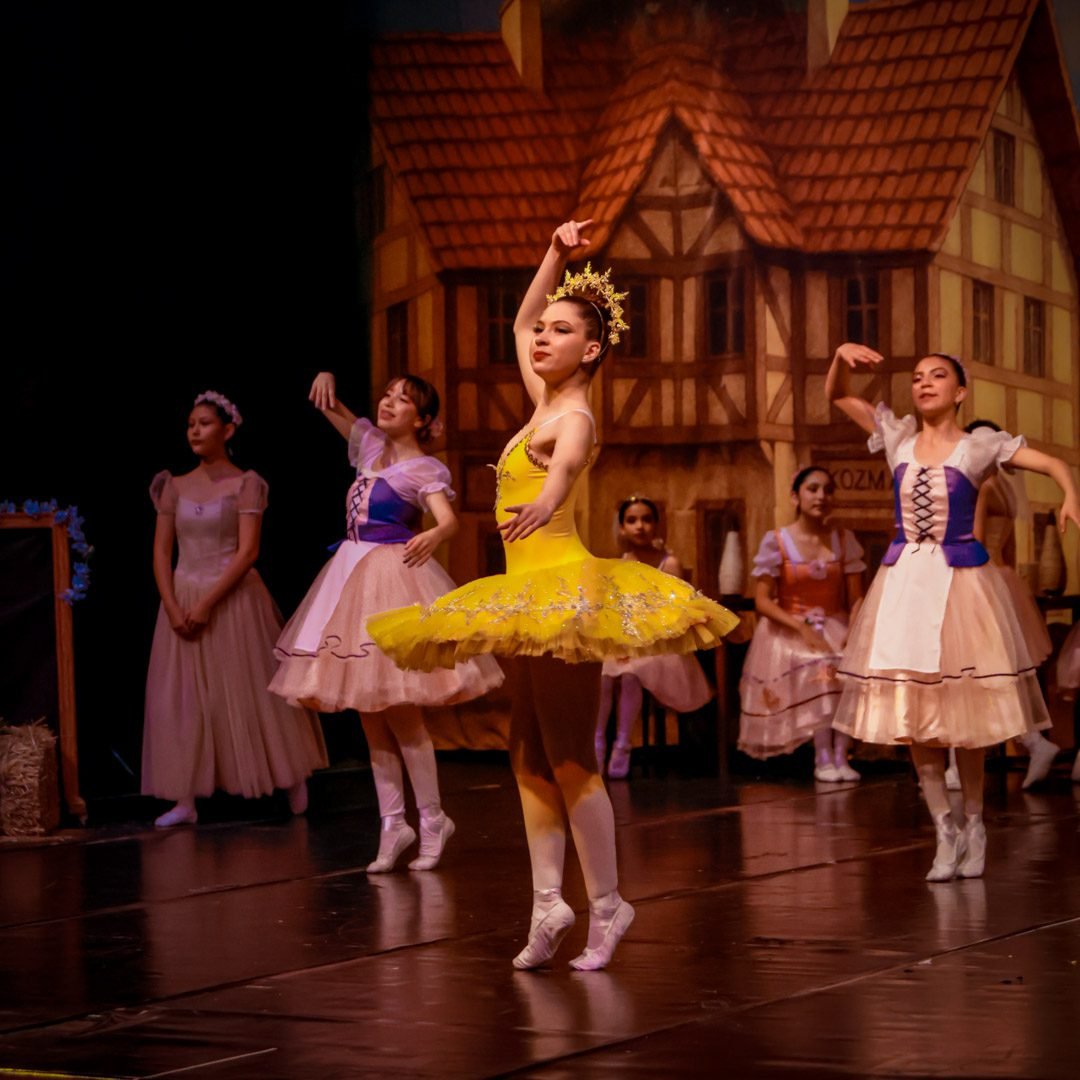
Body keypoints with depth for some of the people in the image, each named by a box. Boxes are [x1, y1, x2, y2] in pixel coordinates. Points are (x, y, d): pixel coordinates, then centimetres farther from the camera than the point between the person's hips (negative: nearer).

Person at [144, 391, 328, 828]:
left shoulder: (246, 484, -5)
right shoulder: (175, 487, 8)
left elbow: (248, 552, -13)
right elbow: (161, 552, 5)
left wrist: (208, 604, -18)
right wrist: (172, 606, -9)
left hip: (233, 599, -4)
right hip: (184, 598, 4)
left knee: (250, 692, 1)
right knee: (183, 699, 0)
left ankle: (293, 784, 16)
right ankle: (186, 801, 1)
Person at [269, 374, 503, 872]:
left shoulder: (424, 470, -7)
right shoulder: (371, 444, 13)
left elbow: (448, 518, -23)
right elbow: (328, 406, 22)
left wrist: (432, 536, -47)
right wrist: (325, 381, -2)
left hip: (393, 579, -7)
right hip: (353, 578, 7)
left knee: (396, 709, -9)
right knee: (369, 713, 6)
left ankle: (432, 819, 2)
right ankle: (393, 824, 10)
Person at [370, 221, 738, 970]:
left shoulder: (573, 417, -13)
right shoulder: (543, 401, 13)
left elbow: (567, 462, -38)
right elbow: (520, 325, 32)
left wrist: (545, 502, -59)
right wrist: (556, 256, 25)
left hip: (564, 589, -10)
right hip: (534, 596, 10)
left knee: (569, 758, -8)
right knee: (530, 757, 6)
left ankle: (607, 906, 0)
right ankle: (549, 903, 6)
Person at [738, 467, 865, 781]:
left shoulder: (844, 540, 7)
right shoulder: (776, 541, -3)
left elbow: (855, 598, 2)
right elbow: (762, 601, -8)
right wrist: (802, 628, -20)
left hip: (834, 626, 3)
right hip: (789, 628, -3)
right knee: (821, 665, -33)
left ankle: (840, 754, -21)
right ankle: (823, 758, -24)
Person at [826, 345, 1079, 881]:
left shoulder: (980, 445, -2)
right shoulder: (898, 437, 7)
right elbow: (837, 395, 13)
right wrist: (842, 356, -6)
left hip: (960, 582, -3)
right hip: (904, 581, 3)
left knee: (964, 713, 1)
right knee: (911, 713, 0)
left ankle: (973, 823, 18)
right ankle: (945, 829, 10)